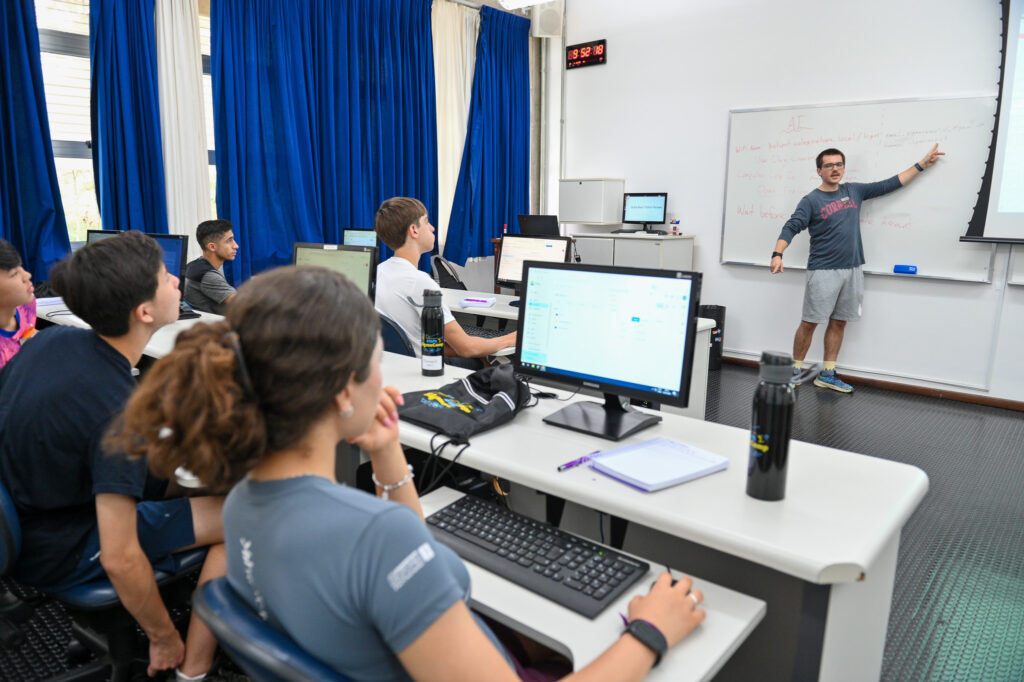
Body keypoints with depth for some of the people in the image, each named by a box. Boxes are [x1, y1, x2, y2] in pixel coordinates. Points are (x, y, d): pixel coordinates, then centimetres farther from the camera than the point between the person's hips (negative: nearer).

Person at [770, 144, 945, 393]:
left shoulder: (854, 191, 11)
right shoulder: (811, 201, -4)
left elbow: (889, 185, 20)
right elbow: (791, 228, -14)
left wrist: (922, 164, 20)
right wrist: (777, 254, -30)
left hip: (852, 270, 5)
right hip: (823, 271, -5)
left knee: (839, 323, 9)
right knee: (809, 323, -4)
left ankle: (827, 374, 16)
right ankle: (795, 370, 7)